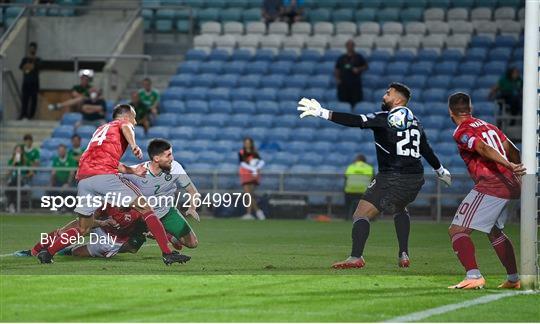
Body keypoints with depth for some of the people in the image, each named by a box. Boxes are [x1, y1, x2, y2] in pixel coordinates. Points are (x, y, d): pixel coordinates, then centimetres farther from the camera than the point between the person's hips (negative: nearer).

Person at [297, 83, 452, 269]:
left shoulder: (385, 119, -6)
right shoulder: (415, 122, 14)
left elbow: (355, 121, -17)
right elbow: (427, 151, 25)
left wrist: (323, 113, -19)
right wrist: (441, 171, 42)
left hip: (392, 178, -7)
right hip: (415, 178, 7)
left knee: (361, 215, -5)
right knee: (400, 209, 33)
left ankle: (356, 257, -22)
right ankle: (404, 256, 22)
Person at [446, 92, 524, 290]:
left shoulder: (462, 132, -5)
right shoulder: (488, 126, 19)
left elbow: (484, 149, -21)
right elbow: (513, 152, 21)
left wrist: (510, 166, -32)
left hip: (490, 185, -9)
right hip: (510, 185, 9)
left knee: (457, 231, -8)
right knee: (494, 231, 29)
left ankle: (474, 275, -24)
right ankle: (514, 279, 32)